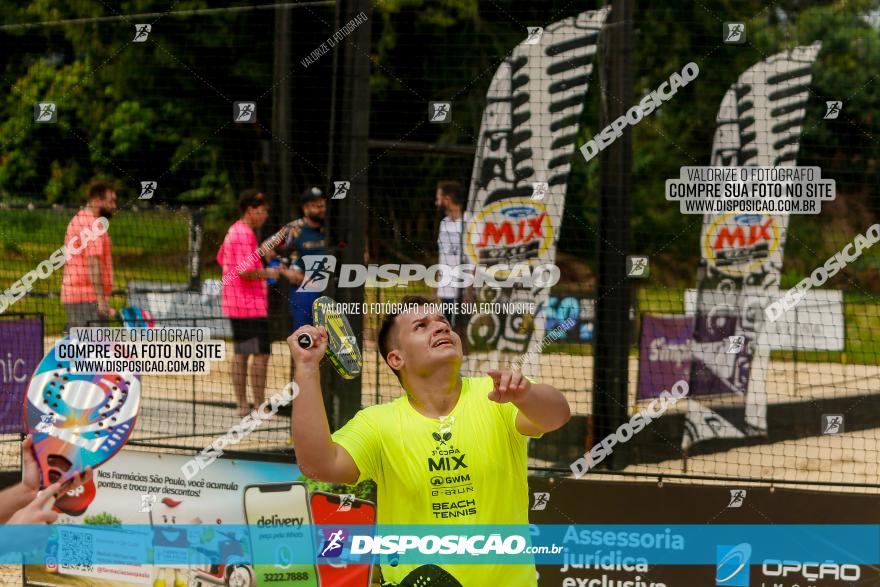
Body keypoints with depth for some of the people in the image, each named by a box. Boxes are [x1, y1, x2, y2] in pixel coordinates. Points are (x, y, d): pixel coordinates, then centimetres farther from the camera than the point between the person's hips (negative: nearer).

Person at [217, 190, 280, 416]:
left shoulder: (234, 231, 14)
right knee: (261, 354, -7)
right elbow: (245, 271, -24)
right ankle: (260, 407, -7)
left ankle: (242, 404, 15)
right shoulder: (245, 234, -17)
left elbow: (221, 258, 27)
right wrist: (268, 273, -11)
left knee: (240, 353, 12)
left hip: (234, 303, 10)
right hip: (251, 304, -10)